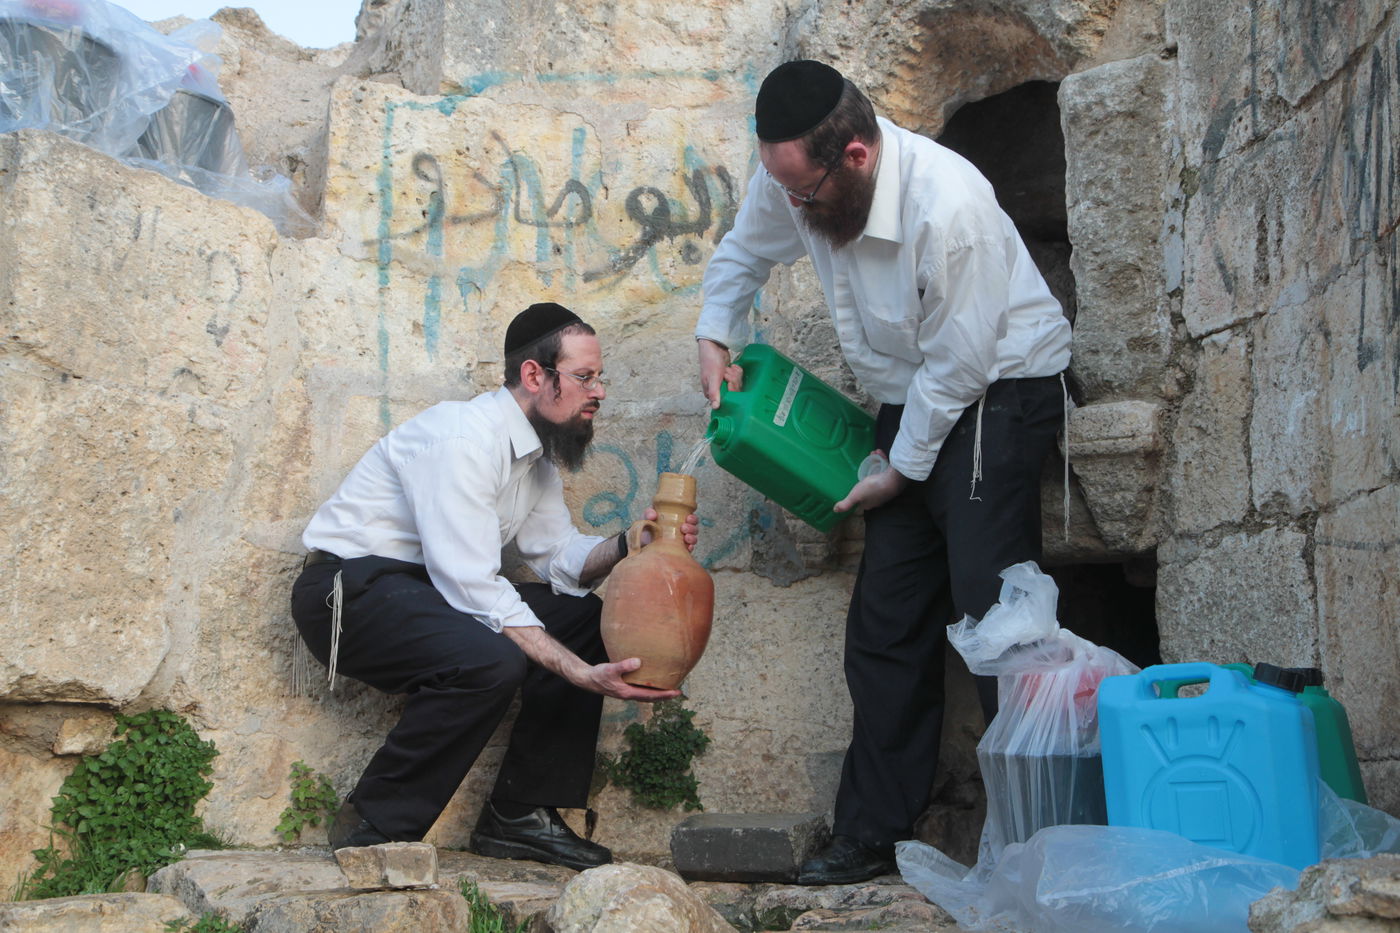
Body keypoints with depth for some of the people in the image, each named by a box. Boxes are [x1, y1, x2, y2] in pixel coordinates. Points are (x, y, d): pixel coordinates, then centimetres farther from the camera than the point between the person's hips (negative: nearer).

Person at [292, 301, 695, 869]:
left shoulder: (537, 451, 8)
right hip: (349, 591, -10)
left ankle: (521, 815, 1)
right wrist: (583, 676, -32)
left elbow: (561, 558, 9)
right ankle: (373, 829, -16)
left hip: (420, 588, 10)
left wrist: (628, 545, -13)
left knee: (585, 618, 1)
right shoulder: (463, 439, -23)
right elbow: (473, 588, -29)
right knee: (491, 660, -33)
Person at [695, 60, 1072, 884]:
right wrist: (716, 339, -1)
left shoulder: (948, 206, -30)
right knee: (888, 624, 7)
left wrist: (903, 469, -12)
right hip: (912, 400, 7)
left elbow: (958, 363, -22)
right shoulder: (791, 181, -9)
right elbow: (741, 256, 15)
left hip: (997, 392, -7)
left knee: (989, 610, -17)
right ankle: (874, 836, 15)